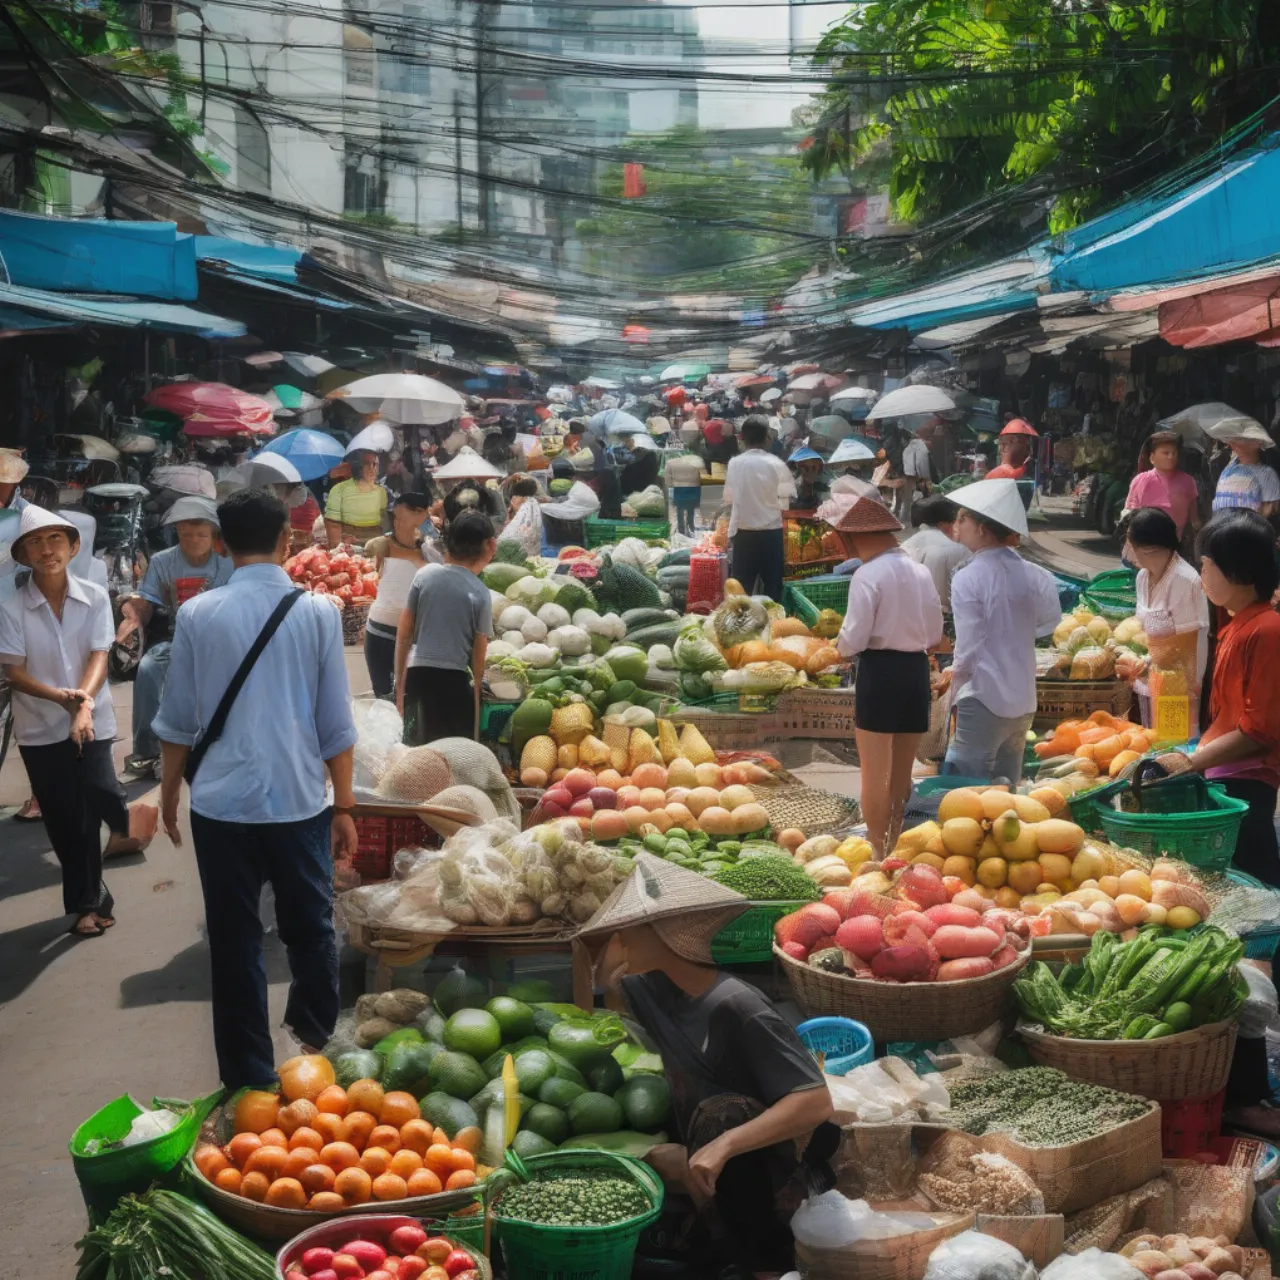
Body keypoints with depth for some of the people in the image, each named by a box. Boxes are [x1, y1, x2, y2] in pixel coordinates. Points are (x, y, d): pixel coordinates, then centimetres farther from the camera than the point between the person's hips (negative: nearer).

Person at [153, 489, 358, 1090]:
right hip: (299, 800, 0)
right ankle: (316, 1035, 38)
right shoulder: (318, 612, -4)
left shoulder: (197, 615, -4)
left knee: (235, 942, 9)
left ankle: (249, 1080, 15)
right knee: (310, 928, 19)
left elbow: (178, 719, 3)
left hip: (221, 802, 0)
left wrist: (168, 792, 18)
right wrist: (344, 806, 8)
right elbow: (337, 723, -1)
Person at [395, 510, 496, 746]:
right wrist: (476, 694, 10)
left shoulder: (425, 575, 3)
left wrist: (400, 684, 14)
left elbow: (403, 634, 7)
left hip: (418, 674, 3)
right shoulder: (480, 594, -5)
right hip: (455, 679, -3)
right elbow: (478, 656, -2)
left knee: (417, 749, 10)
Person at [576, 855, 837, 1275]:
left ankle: (760, 1256, -18)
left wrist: (724, 1145, -44)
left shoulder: (738, 1009, -26)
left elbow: (816, 1102, -34)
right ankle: (720, 1243, 5)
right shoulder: (655, 987, -1)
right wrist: (613, 940, 0)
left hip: (768, 1177, -7)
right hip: (707, 1161, 7)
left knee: (722, 1114, -35)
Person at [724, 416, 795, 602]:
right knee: (772, 586, 6)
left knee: (742, 587, 6)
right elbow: (787, 499, -3)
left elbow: (729, 499, 4)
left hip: (743, 532, 1)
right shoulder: (776, 464, -8)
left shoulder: (734, 463, -3)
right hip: (771, 532, -1)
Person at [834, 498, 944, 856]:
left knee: (875, 776, 3)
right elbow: (935, 634, 10)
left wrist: (841, 646, 6)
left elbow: (854, 639, -15)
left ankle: (878, 853, 7)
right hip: (916, 670, 6)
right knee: (902, 774, 16)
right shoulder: (920, 572, 6)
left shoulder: (867, 575, -12)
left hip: (879, 671, -6)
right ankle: (893, 848, 25)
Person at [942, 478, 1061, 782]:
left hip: (983, 700, -6)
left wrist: (954, 678, 3)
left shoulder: (968, 579, -15)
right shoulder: (1033, 575, 0)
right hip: (1023, 701, 6)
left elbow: (969, 649, -15)